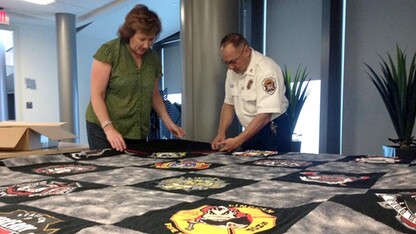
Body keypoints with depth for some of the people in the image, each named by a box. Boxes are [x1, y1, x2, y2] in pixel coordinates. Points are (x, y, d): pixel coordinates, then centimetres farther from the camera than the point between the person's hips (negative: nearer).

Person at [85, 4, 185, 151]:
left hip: (138, 133, 5)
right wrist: (109, 128, -23)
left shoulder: (153, 58, 5)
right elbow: (97, 95, -12)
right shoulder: (108, 51, -11)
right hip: (104, 129, -4)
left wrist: (169, 123, 6)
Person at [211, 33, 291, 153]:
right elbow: (229, 103, 8)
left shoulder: (267, 69, -22)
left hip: (273, 132, -6)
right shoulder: (233, 69, 1)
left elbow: (264, 115, -27)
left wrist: (238, 141, -30)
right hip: (250, 131, 6)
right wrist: (221, 133, -4)